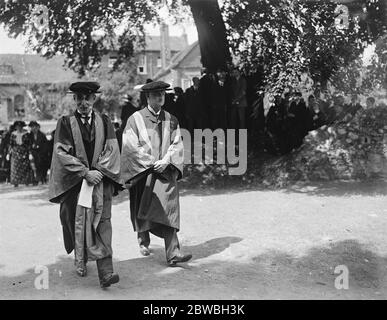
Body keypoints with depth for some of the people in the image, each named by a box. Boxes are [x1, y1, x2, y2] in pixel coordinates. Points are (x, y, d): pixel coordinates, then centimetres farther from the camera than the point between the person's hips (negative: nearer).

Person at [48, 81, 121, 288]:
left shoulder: (104, 122, 7)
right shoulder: (66, 123, 1)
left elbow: (112, 150, 1)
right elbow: (62, 153, -7)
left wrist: (98, 171, -14)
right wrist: (85, 173, -15)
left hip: (100, 180, 0)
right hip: (74, 182, 0)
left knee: (101, 223, -9)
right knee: (77, 223, 8)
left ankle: (105, 273, -16)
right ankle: (80, 261, 32)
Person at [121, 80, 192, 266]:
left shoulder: (171, 120, 9)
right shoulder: (136, 119, -1)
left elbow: (177, 144, 3)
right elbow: (131, 146, -7)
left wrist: (165, 161, -13)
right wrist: (150, 162, -12)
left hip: (166, 172, 2)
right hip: (143, 172, -1)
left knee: (168, 211, -7)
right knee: (144, 210, 10)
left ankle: (173, 254, -12)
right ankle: (143, 240, 37)